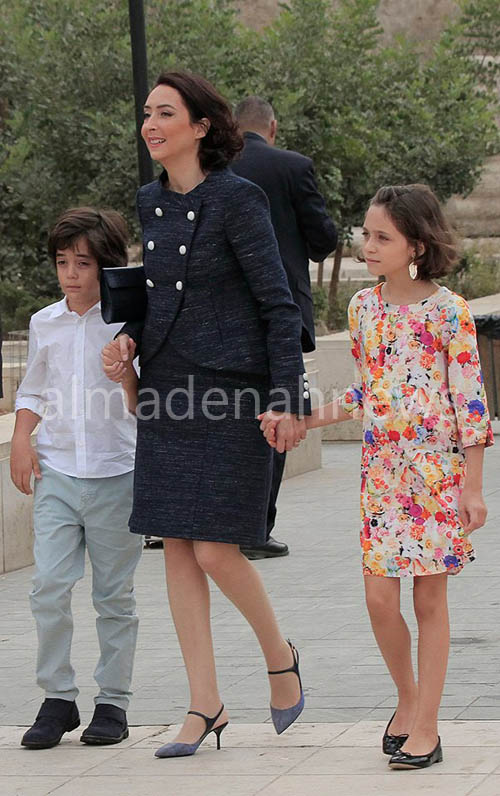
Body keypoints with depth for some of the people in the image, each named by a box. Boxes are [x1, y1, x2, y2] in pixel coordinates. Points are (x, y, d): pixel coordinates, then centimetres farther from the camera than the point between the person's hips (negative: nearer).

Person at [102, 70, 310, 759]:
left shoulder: (237, 199, -12)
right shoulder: (150, 203, 9)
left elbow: (278, 305, -11)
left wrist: (288, 400, -15)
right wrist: (129, 341, 2)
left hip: (232, 390, -7)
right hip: (167, 390, 7)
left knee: (215, 549, -9)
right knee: (177, 547, 4)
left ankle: (280, 656, 18)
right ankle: (206, 705, 10)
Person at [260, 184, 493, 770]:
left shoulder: (448, 311, -8)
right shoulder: (363, 307, 7)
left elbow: (470, 403, -7)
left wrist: (472, 486, -9)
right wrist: (303, 419, 10)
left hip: (437, 467, -4)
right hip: (381, 468, 5)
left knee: (429, 597, 0)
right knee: (379, 597, 0)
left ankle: (424, 727, 7)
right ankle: (408, 699, 23)